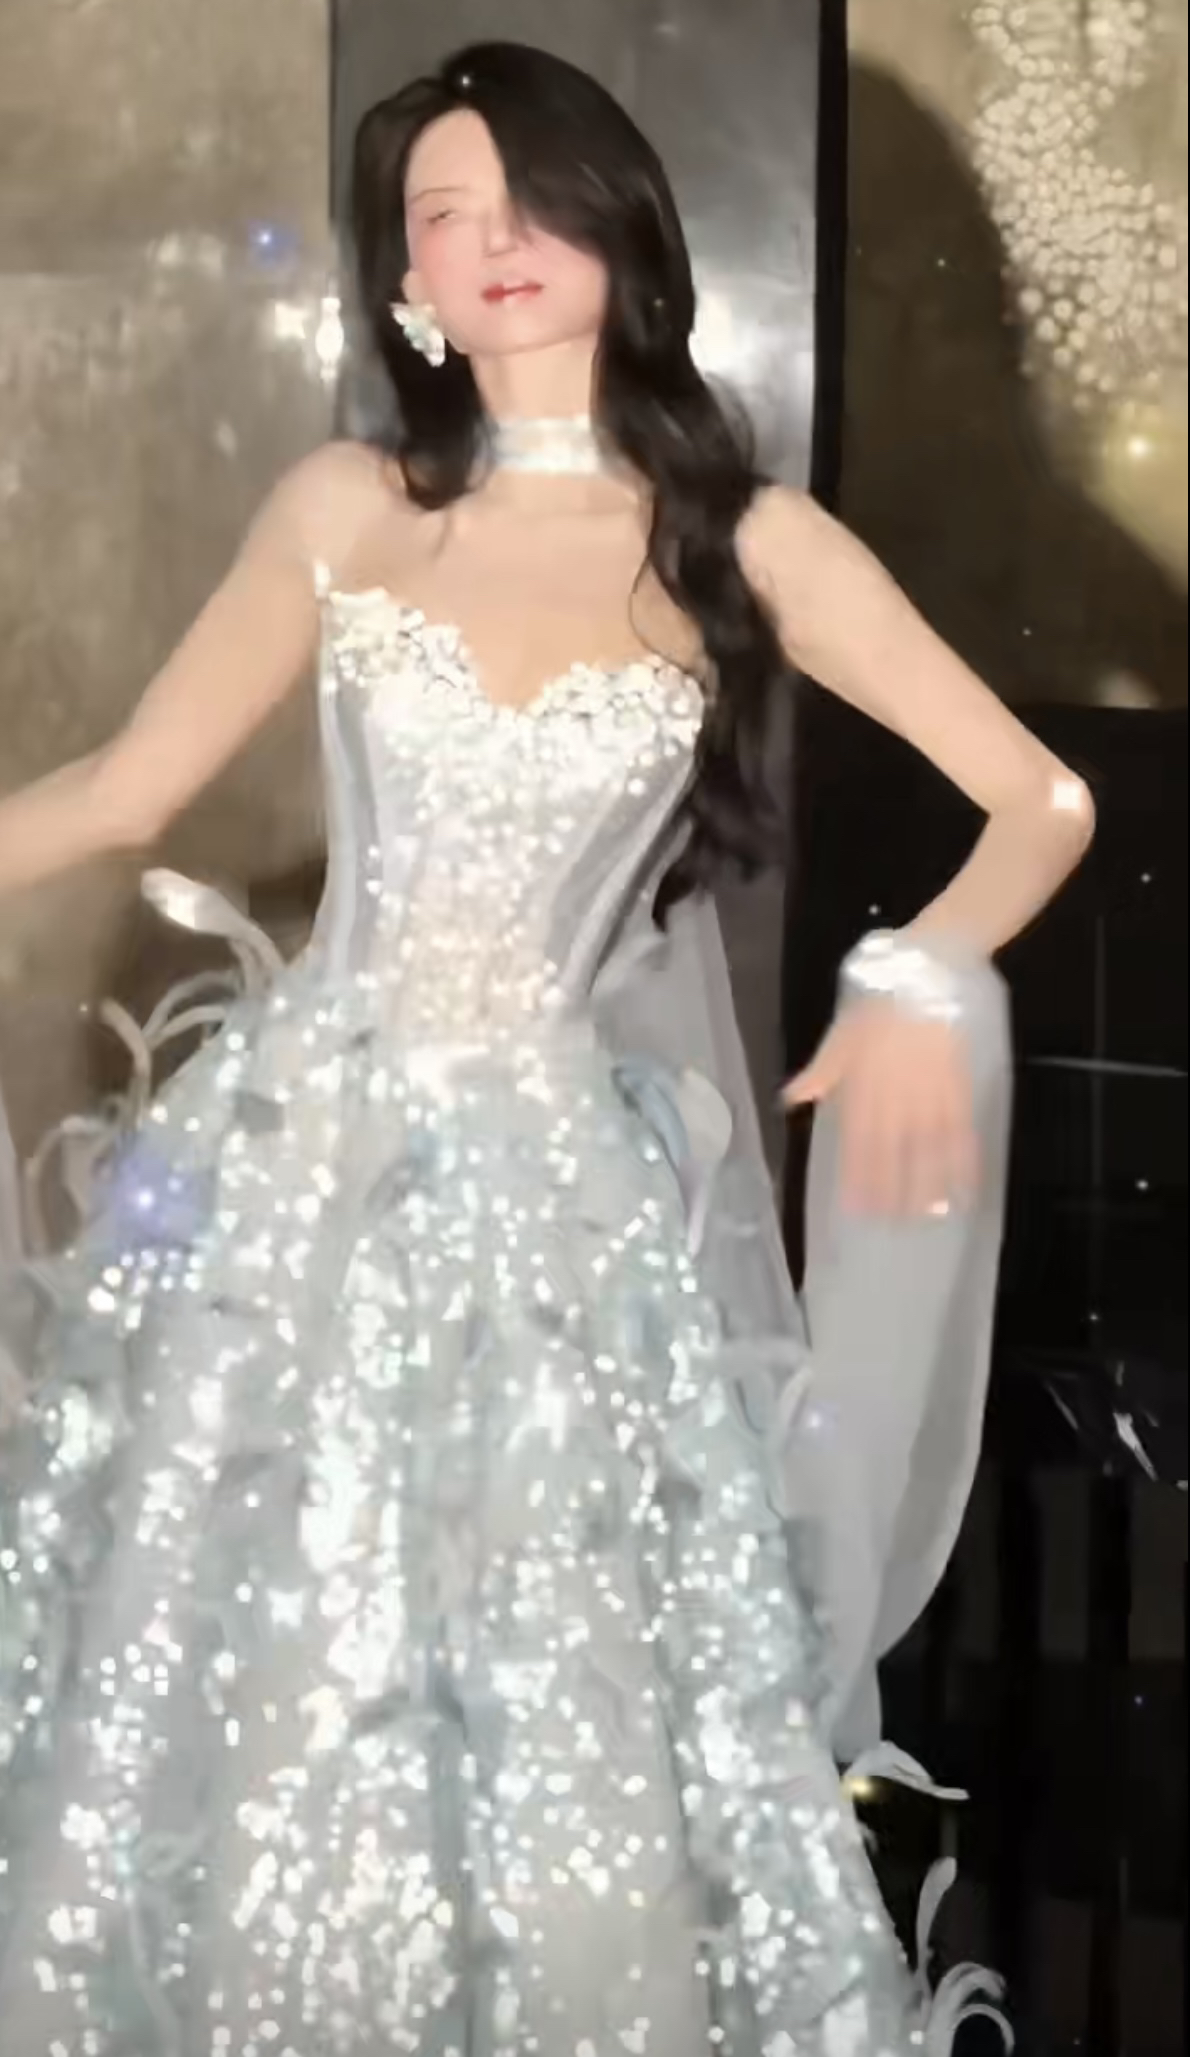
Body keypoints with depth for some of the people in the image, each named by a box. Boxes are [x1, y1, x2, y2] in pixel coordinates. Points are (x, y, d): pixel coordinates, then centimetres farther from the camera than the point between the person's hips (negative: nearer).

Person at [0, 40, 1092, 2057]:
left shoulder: (748, 543, 1)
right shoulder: (345, 510, 6)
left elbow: (1045, 801, 1)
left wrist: (919, 980, -16)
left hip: (564, 1198, -1)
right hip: (305, 1170, 2)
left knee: (571, 1752, 2)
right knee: (250, 1719, 7)